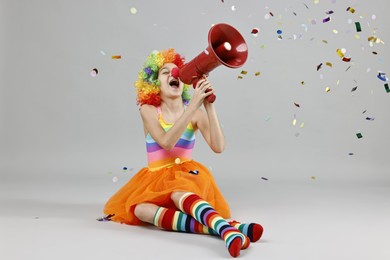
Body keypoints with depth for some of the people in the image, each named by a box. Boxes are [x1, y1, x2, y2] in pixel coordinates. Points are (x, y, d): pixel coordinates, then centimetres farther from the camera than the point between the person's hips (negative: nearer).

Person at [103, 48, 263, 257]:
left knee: (178, 194, -36)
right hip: (157, 177, 1)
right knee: (139, 209, -32)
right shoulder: (148, 110, -4)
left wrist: (209, 106, -22)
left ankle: (225, 229, -62)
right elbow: (167, 142, -23)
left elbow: (218, 147, -15)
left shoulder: (196, 113, 0)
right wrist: (193, 104, -29)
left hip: (186, 174, 0)